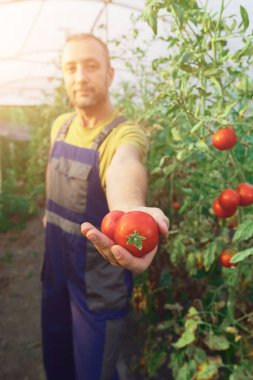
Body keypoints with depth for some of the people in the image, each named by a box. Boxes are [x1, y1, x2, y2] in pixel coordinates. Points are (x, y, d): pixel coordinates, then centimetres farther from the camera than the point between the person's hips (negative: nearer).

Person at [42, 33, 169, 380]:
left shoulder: (126, 134, -22)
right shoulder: (60, 125, 0)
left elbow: (122, 169, -46)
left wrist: (130, 210, -67)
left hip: (100, 286, -6)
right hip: (55, 272, 6)